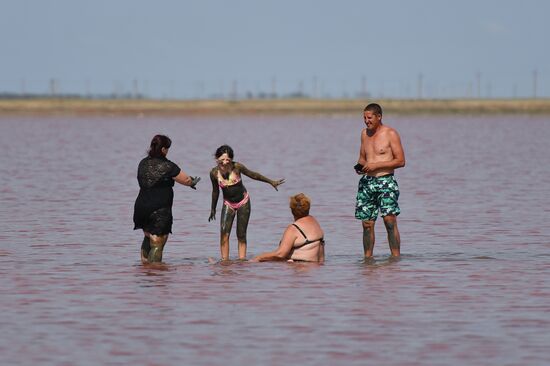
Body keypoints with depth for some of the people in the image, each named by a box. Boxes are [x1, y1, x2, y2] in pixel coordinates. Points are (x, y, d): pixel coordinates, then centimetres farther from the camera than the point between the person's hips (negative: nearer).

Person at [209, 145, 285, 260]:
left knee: (241, 235, 1)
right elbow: (215, 191, 3)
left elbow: (253, 175, -3)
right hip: (228, 203, 1)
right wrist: (213, 209, 13)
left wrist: (271, 182, 6)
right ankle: (225, 261, -10)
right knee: (224, 234, -13)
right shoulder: (214, 173, -15)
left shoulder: (237, 167, -20)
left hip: (243, 202, -1)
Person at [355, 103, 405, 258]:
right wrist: (360, 166, 1)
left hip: (385, 181, -6)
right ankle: (368, 257, 12)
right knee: (367, 224, 5)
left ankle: (396, 257, -14)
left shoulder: (391, 134, -4)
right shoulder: (365, 133, 14)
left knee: (390, 220, -15)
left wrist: (376, 165, -15)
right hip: (367, 182, 6)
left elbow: (400, 161, -8)